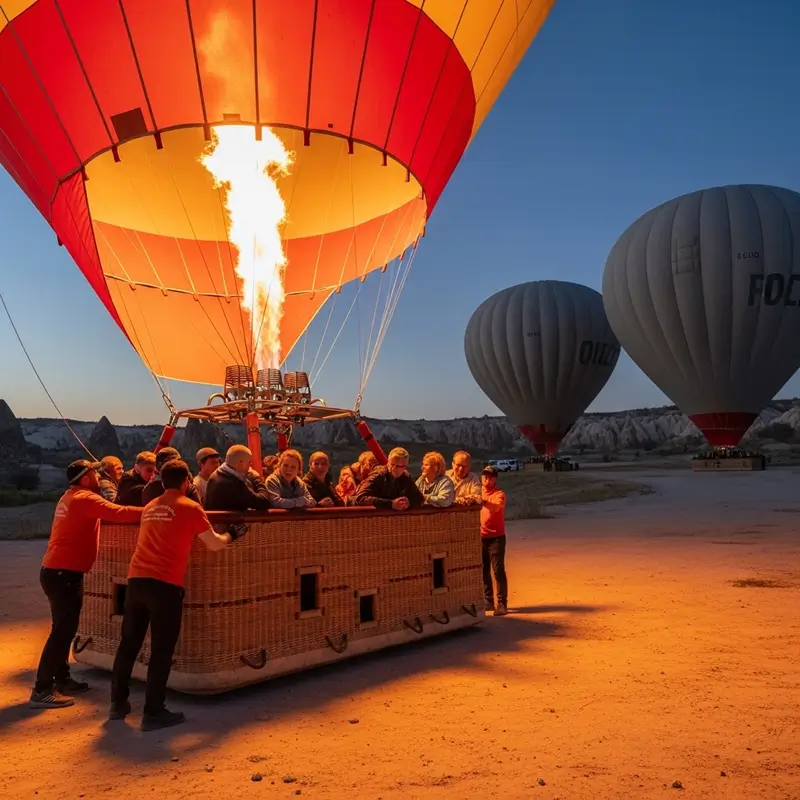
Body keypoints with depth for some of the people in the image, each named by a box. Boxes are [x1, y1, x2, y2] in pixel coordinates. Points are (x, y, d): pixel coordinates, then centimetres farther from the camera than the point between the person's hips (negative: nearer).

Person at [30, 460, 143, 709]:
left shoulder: (70, 498, 17)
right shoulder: (85, 498, -14)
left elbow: (107, 514, 17)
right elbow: (119, 513, -24)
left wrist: (141, 512, 10)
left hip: (57, 571, 10)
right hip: (64, 573, -10)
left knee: (64, 629, 16)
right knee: (63, 631, -7)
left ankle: (62, 680, 24)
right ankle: (42, 690, -4)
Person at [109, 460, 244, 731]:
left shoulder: (150, 506, 20)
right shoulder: (190, 507, 0)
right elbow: (214, 544, 1)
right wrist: (231, 535, 22)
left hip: (136, 579, 6)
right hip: (164, 583, -6)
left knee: (128, 644, 16)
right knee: (161, 651, 1)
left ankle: (118, 703, 26)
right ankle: (153, 713, 5)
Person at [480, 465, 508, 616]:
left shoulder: (499, 494, -7)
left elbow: (495, 507, -28)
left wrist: (482, 501, -44)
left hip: (496, 537, -5)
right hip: (480, 537, 5)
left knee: (498, 570, -8)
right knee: (483, 570, 10)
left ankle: (502, 604, -3)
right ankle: (488, 601, 21)